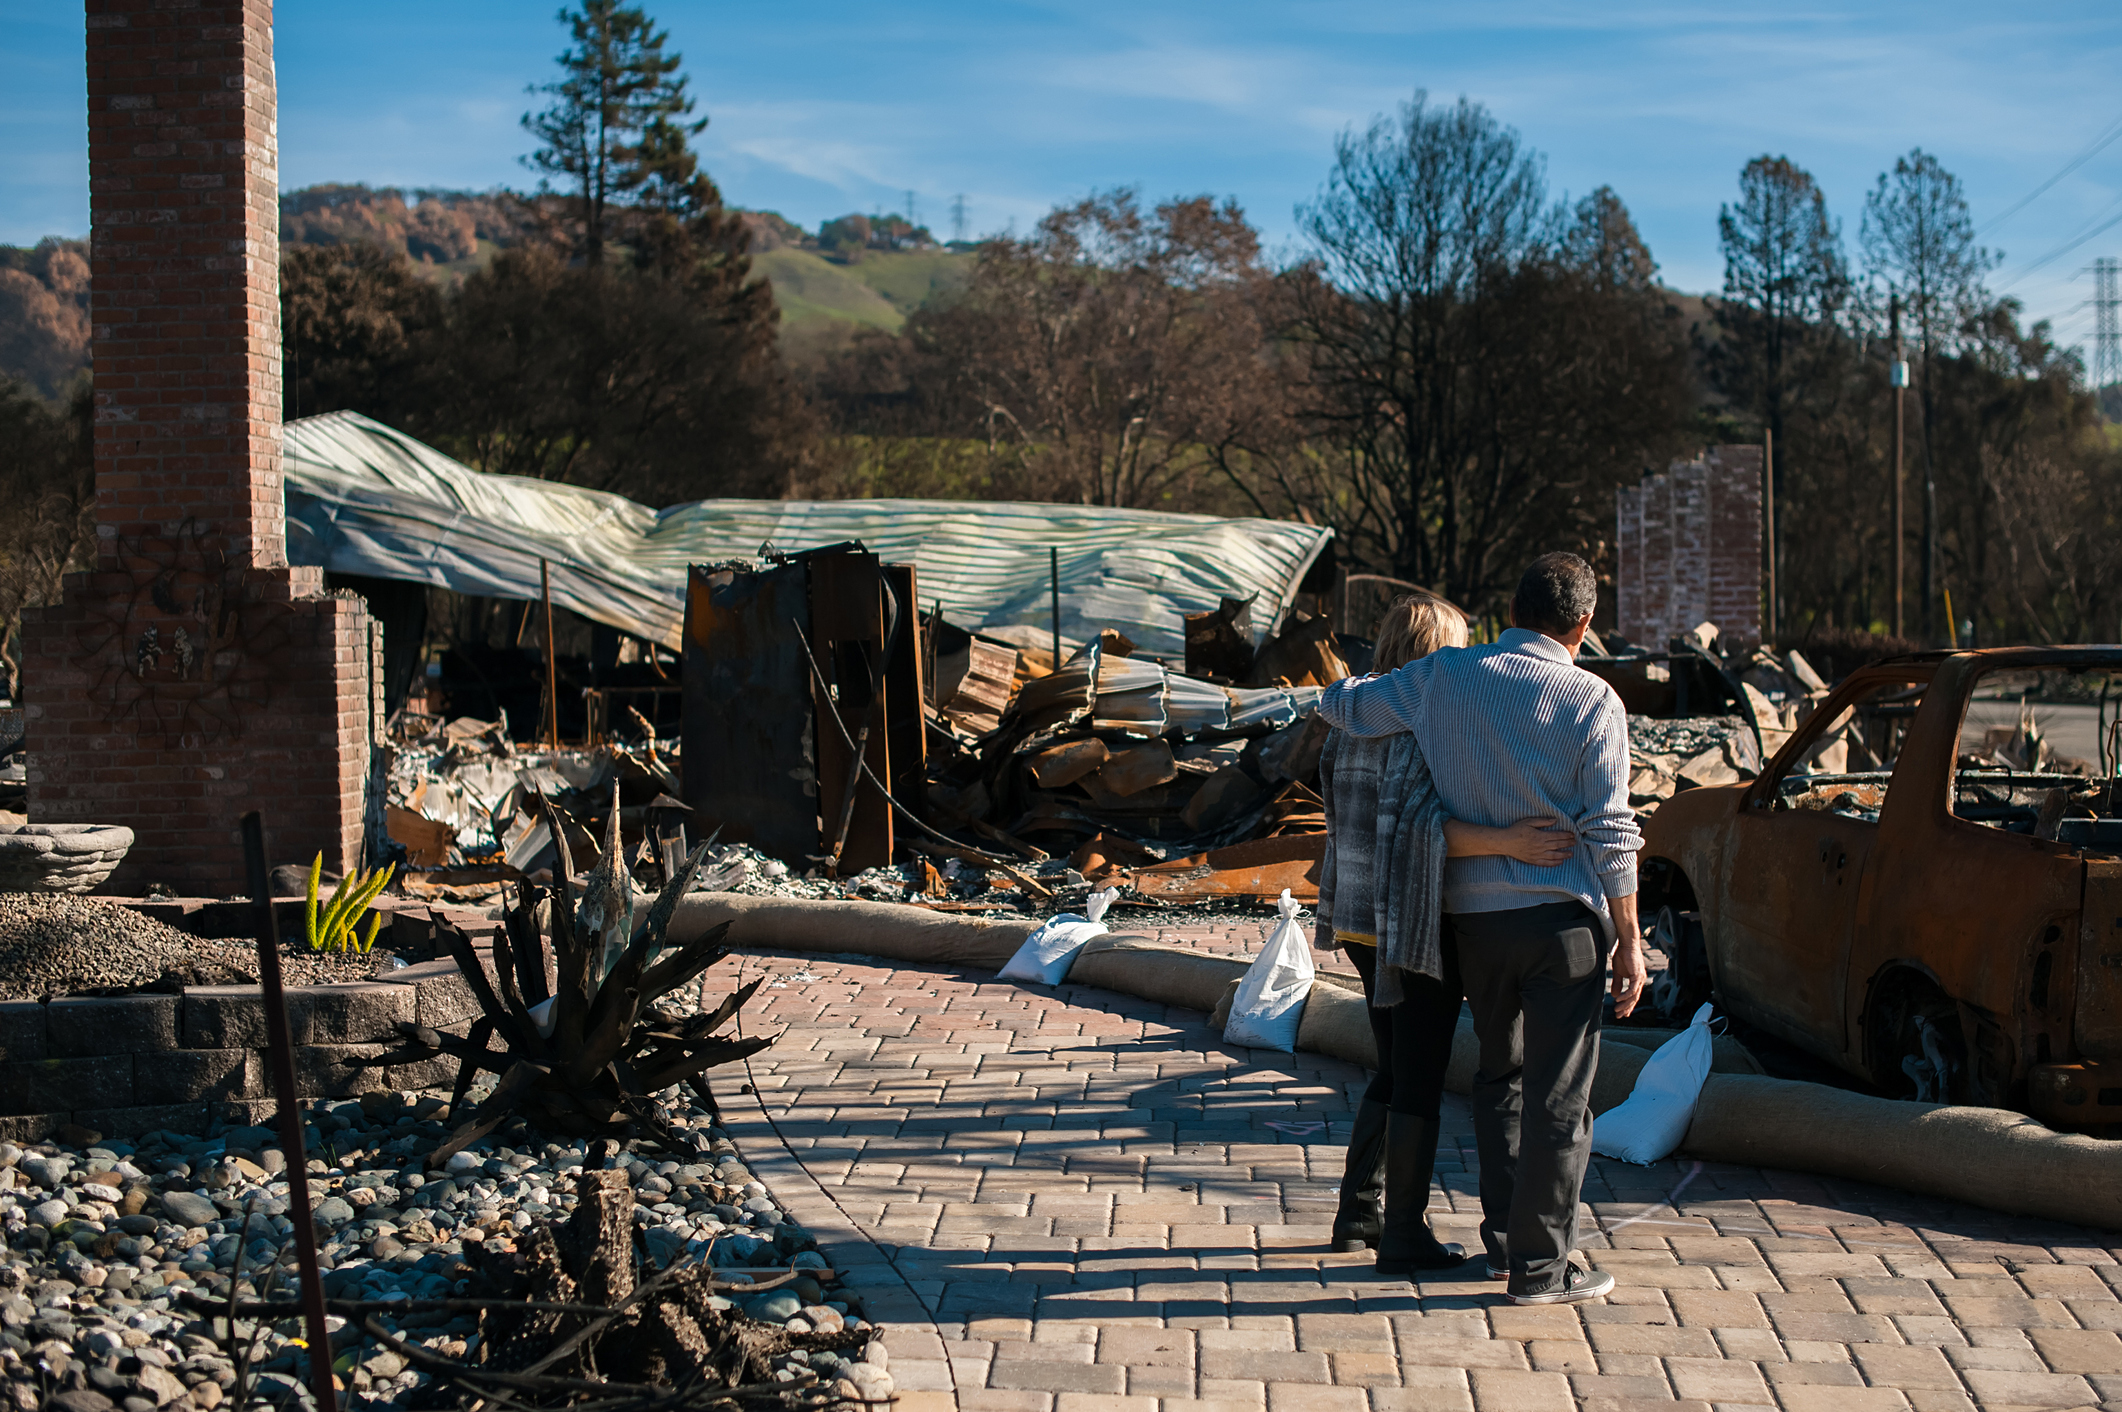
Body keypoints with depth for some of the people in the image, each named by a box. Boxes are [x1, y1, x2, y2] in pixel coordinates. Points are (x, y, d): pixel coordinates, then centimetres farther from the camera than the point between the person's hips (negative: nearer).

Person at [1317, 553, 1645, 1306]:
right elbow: (1610, 835, -9)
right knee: (1558, 1093, 3)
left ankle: (1504, 1235, 24)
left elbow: (1339, 703, 10)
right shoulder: (1592, 701, -7)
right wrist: (1629, 944, -4)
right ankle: (1539, 1264, 5)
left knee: (1501, 1073, 21)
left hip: (1472, 913, 4)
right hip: (1562, 914, -4)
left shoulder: (1443, 678, 0)